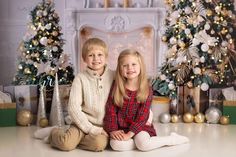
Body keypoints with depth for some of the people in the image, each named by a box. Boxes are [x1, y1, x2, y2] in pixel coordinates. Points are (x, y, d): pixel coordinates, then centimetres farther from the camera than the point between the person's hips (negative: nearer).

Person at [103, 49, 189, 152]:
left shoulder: (147, 90, -7)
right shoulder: (116, 87, -3)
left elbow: (142, 116, -11)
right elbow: (111, 110, -3)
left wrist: (129, 134, -20)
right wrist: (112, 130, -14)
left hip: (140, 127, -1)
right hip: (120, 129, 2)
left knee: (143, 144, -31)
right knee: (116, 144, -29)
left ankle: (173, 139, -6)